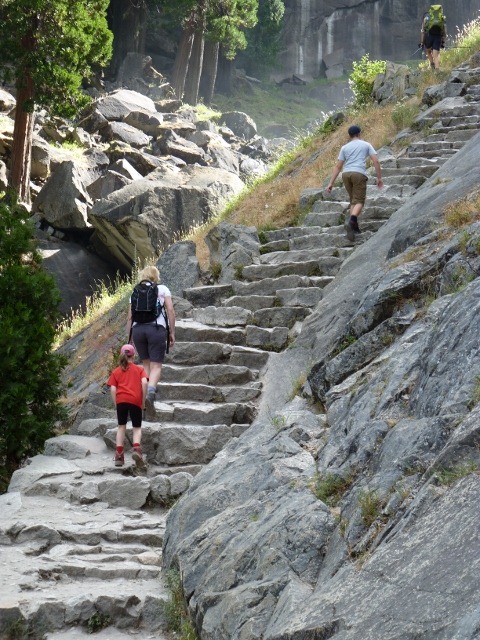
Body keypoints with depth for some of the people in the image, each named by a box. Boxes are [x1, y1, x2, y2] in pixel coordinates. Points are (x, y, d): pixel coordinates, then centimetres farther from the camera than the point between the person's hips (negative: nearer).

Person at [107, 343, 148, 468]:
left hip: (121, 400, 1)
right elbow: (144, 383, -4)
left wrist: (116, 404, 11)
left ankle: (119, 455, 6)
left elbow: (113, 389, 5)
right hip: (136, 400, -1)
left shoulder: (116, 371, 17)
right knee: (137, 427, 9)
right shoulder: (139, 369, 14)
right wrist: (143, 400, 2)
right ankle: (136, 449, -18)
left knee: (121, 426, 12)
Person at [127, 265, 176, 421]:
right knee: (156, 366, -4)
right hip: (156, 328, -3)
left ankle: (145, 395, 12)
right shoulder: (162, 289, 11)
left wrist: (129, 338, 19)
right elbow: (170, 311, 1)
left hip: (137, 329, 3)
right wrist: (172, 332, 5)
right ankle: (150, 392, -29)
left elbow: (130, 317, 14)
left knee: (145, 364, 18)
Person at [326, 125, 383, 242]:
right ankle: (351, 222, -32)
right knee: (359, 201, -6)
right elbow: (376, 161, 4)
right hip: (359, 174, -3)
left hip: (346, 174, 3)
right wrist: (379, 178, 8)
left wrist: (331, 183, 12)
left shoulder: (345, 147, 18)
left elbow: (338, 166, 13)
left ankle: (355, 226, 8)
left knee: (353, 200, 17)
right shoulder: (366, 145, 13)